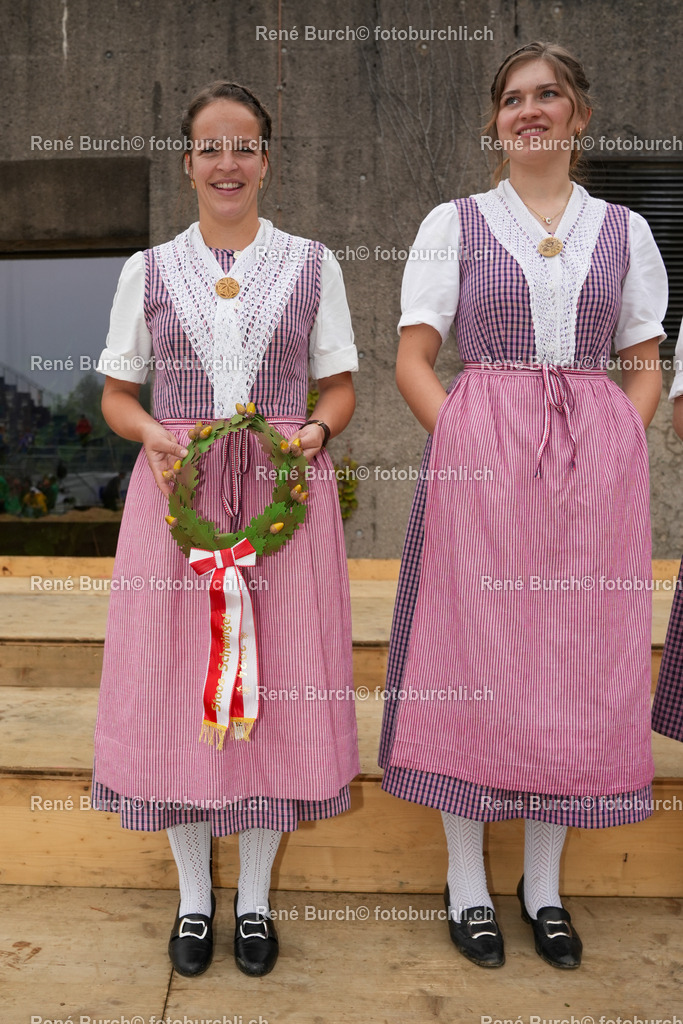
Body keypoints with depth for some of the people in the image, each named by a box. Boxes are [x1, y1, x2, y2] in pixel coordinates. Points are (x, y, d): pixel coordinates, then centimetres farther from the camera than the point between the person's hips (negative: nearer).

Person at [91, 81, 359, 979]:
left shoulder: (312, 264, 8)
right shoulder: (149, 270, 9)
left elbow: (341, 386, 9)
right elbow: (118, 393, 11)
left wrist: (315, 431, -12)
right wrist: (154, 435, -10)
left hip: (285, 492, 0)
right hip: (177, 490, 1)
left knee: (277, 681, 3)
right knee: (177, 682, 4)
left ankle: (255, 896, 25)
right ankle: (194, 893, 27)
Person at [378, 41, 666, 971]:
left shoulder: (625, 230, 14)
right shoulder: (453, 224, 8)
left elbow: (646, 364, 14)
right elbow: (412, 361, 2)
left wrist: (619, 448, -3)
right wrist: (467, 445, -12)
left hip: (598, 461, 3)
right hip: (479, 456, -2)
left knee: (578, 660, 6)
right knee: (474, 658, 0)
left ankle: (545, 885, 24)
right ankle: (467, 884, 18)